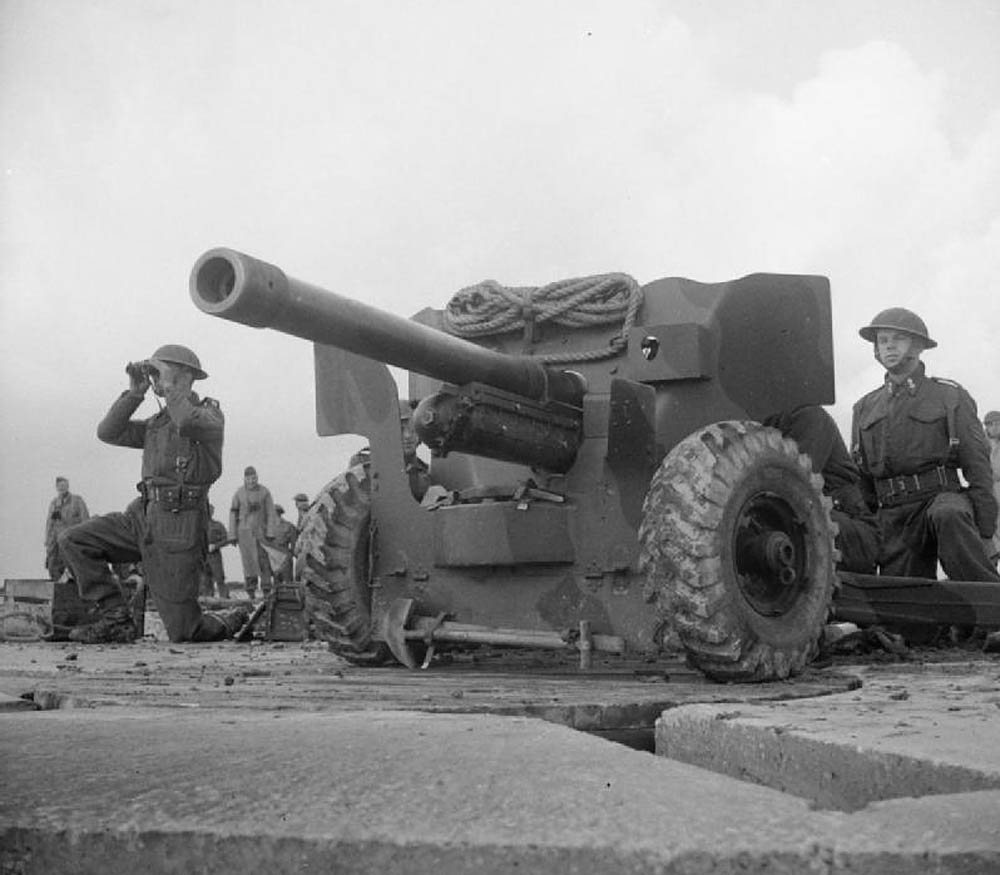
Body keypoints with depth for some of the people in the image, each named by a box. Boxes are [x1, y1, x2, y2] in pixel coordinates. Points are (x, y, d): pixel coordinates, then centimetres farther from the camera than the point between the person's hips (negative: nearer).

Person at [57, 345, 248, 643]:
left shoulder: (209, 413, -4)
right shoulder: (158, 422, 19)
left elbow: (188, 423, -28)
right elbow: (108, 432, 9)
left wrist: (171, 386, -14)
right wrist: (135, 392, 1)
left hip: (179, 528, -7)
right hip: (144, 517, 7)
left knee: (183, 632, -5)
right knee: (73, 541, -6)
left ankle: (232, 621, 28)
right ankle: (115, 619, -1)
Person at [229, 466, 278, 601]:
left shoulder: (265, 492, -3)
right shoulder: (238, 493, -2)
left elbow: (271, 513, -3)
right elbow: (233, 514, 2)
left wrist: (271, 533, -10)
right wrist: (233, 535, -1)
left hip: (261, 531, 1)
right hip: (245, 532, -1)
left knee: (264, 561, 2)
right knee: (249, 561, -8)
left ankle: (266, 591, 10)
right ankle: (251, 591, -2)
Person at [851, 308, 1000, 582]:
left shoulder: (951, 397, 7)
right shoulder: (865, 408, 17)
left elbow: (978, 467, 2)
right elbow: (860, 480, 21)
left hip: (942, 499, -4)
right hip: (890, 516, 4)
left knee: (949, 516, -38)